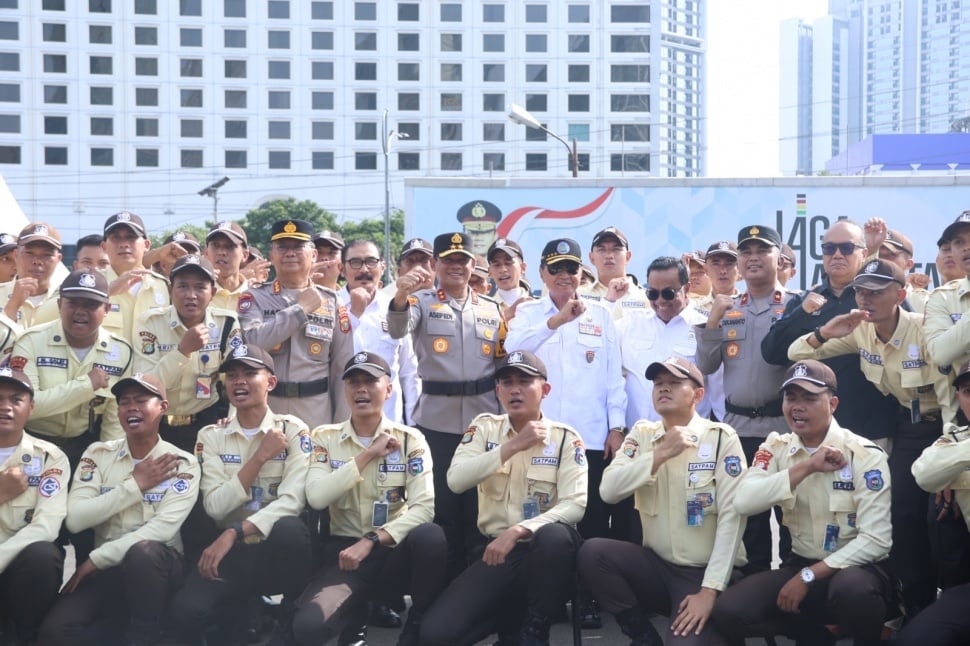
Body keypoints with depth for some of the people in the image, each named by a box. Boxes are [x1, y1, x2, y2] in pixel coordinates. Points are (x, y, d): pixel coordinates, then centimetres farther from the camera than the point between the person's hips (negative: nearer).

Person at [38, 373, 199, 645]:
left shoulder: (183, 463, -3)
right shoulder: (98, 453, 6)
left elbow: (162, 528, -18)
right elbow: (75, 520, -7)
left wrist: (95, 559, -19)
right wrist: (135, 485, -10)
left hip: (157, 565, -2)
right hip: (107, 570, 2)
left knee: (144, 551, -38)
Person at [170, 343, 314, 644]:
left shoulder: (293, 431, -3)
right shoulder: (211, 436, 4)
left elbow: (292, 501, -17)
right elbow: (216, 507, -9)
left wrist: (234, 533, -27)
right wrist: (260, 457, -14)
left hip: (280, 551, -1)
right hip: (232, 553, 1)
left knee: (289, 528, -37)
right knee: (186, 612, -28)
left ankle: (294, 619, -9)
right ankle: (241, 617, 7)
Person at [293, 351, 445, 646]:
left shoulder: (410, 439, 0)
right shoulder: (325, 437, 4)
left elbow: (423, 507, -12)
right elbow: (317, 498, -12)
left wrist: (370, 541, -23)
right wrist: (367, 455, -13)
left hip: (394, 551, 0)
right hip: (345, 551, 0)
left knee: (430, 535, -36)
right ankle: (359, 617, 4)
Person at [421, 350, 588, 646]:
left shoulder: (565, 438, -3)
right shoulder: (485, 427, 5)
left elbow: (574, 506, -16)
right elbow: (456, 480, -11)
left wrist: (518, 531, -29)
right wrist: (512, 446, -16)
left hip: (545, 553, -2)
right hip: (496, 551, 2)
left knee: (554, 535, -40)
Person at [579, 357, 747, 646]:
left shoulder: (721, 438, -8)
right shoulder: (642, 434, 6)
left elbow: (732, 515, -15)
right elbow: (608, 490, -8)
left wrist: (710, 590, -21)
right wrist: (660, 454, -16)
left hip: (705, 572, -4)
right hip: (657, 565, 4)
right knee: (592, 552, -22)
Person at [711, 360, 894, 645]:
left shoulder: (865, 455, -10)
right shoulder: (776, 447, 2)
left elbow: (875, 540, -17)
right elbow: (743, 502, -16)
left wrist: (809, 577, -21)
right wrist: (806, 467, -21)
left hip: (857, 568, -4)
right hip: (800, 565, 4)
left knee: (852, 588, -40)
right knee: (728, 611, -20)